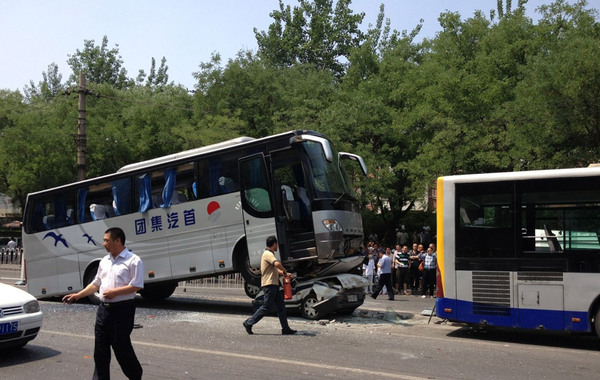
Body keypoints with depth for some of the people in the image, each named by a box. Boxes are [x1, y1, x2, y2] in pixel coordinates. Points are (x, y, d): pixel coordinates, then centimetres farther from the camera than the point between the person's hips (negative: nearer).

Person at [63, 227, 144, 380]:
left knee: (121, 347, -1)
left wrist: (115, 292, -19)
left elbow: (137, 286, -16)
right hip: (104, 308, 7)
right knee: (100, 349, 8)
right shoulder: (104, 261, 15)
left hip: (122, 309, -7)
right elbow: (96, 284, 21)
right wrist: (77, 295, 14)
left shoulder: (133, 260, -9)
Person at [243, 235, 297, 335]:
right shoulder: (268, 254, -12)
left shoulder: (270, 254, 21)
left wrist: (285, 274, 10)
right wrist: (285, 271, -15)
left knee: (281, 306, 7)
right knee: (267, 306, -7)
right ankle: (249, 323, 2)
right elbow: (277, 264, -31)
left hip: (274, 285, 10)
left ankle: (285, 328, 8)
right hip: (269, 284, -10)